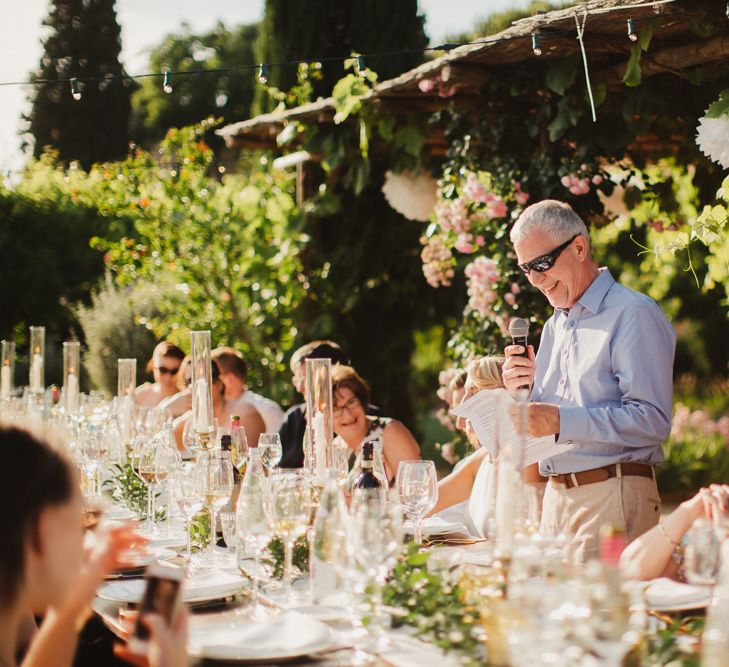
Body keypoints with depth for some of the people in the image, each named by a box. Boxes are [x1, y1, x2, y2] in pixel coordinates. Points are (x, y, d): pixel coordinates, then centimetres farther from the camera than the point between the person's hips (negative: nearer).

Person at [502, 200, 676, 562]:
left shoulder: (633, 314, -8)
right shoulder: (554, 326, 19)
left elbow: (652, 421, -18)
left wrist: (561, 421, -22)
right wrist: (522, 390, 2)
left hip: (613, 496, -7)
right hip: (556, 495, 7)